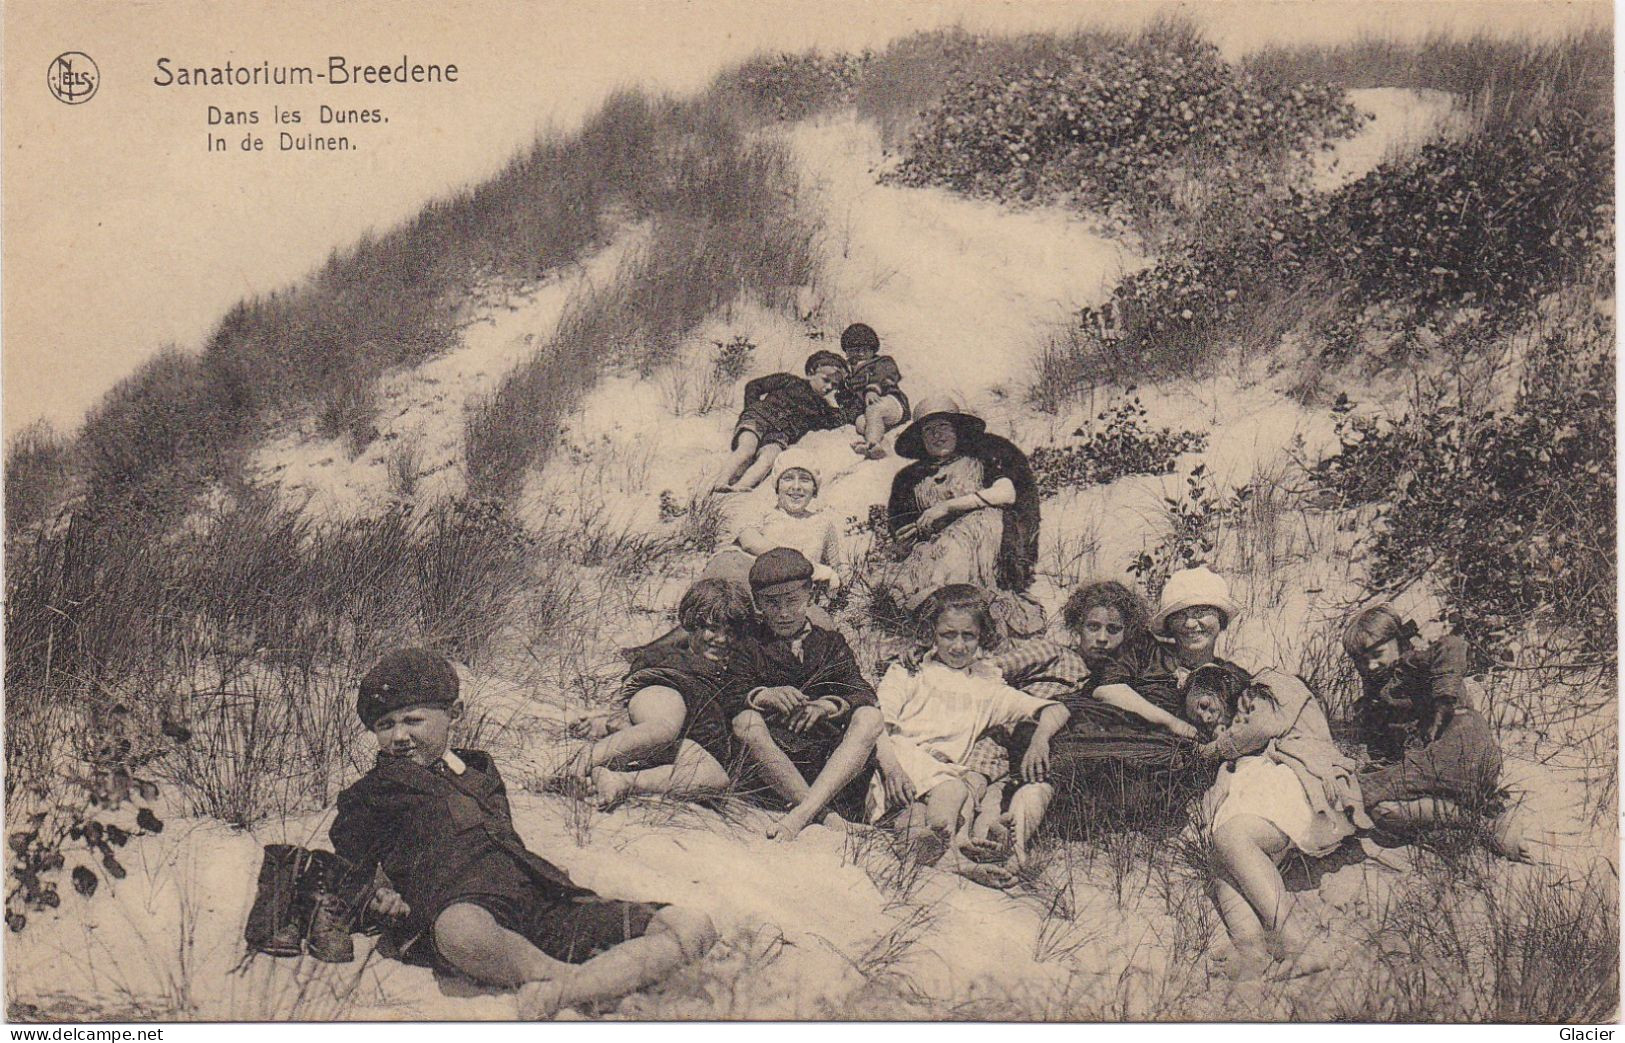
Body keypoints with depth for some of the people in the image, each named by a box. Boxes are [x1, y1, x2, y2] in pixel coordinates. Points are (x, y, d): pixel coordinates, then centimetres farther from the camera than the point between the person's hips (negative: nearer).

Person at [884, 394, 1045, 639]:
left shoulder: (979, 460, 20)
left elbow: (1007, 493, -2)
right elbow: (902, 549, 27)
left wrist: (947, 506, -5)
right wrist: (905, 542, -1)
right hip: (929, 552, 3)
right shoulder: (910, 478, 28)